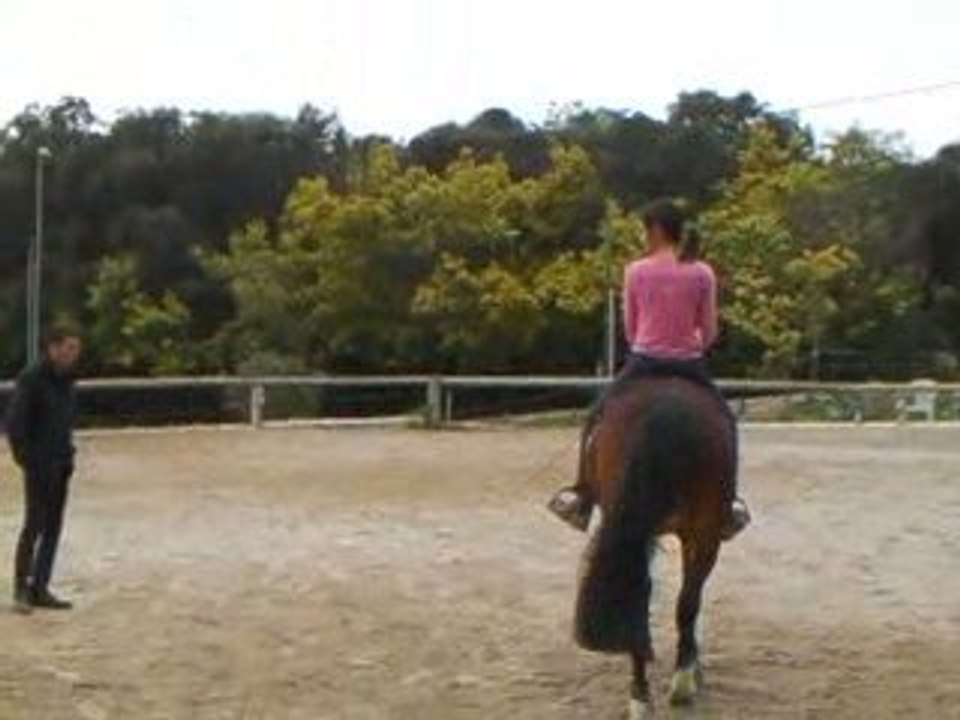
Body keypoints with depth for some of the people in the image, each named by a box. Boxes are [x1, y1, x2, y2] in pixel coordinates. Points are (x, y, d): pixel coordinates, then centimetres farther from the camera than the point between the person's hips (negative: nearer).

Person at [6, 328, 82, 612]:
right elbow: (14, 421, -15)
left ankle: (39, 589, 12)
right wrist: (24, 458, -14)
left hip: (61, 464, 7)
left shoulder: (65, 381, 11)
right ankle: (21, 588, 5)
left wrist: (68, 455, 12)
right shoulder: (32, 378, -12)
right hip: (39, 465, -7)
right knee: (34, 525, -6)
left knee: (53, 527, 7)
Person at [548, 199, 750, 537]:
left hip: (643, 362, -1)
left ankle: (581, 493, 15)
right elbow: (709, 332, 1)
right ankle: (729, 501, 16)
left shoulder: (636, 271, -5)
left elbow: (629, 328, 3)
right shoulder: (703, 274, -3)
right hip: (689, 364, 1)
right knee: (725, 420, 24)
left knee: (595, 419, 20)